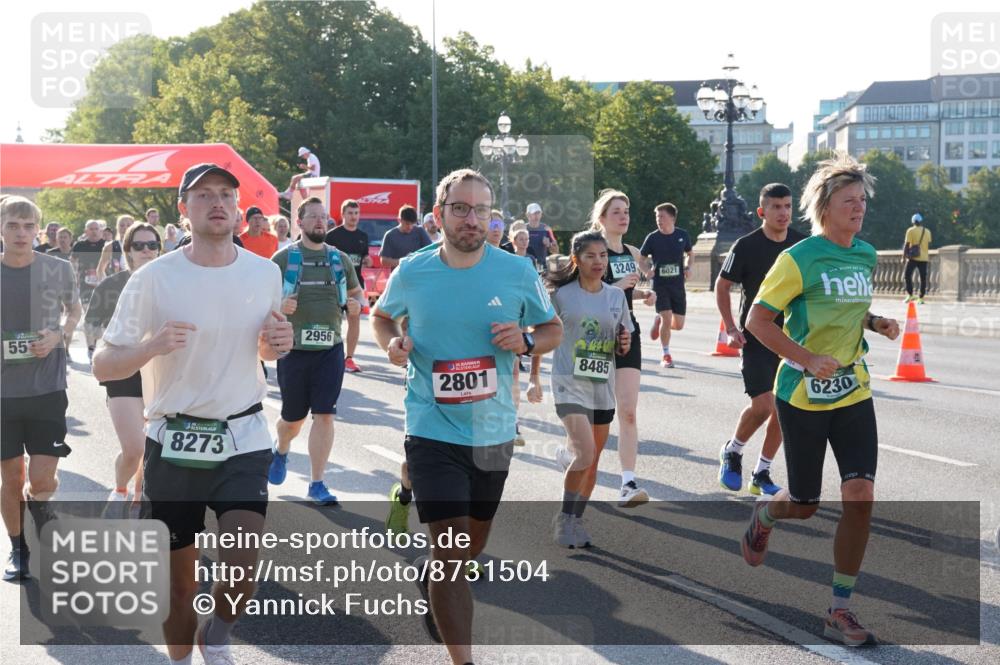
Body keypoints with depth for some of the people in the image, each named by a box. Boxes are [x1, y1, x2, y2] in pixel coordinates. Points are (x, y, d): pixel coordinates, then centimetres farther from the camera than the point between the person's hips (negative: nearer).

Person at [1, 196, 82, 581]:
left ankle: (38, 506, 29)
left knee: (42, 480, -5)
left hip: (47, 389, -1)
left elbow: (74, 310, 14)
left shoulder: (58, 270, -4)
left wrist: (57, 335, -6)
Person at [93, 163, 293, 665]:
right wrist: (150, 346, -27)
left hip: (243, 440, 1)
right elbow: (102, 365, -7)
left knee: (241, 573, -13)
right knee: (179, 583, 10)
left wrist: (276, 346, -5)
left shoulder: (265, 272, 2)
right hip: (173, 444, -1)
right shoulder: (154, 278, -8)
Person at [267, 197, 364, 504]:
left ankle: (317, 484, 3)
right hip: (294, 348, -2)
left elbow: (357, 291, 21)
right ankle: (281, 451, 45)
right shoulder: (284, 258, -1)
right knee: (293, 417, 10)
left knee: (325, 415, -5)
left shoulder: (340, 258, 9)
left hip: (330, 348, 2)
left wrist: (356, 303, -2)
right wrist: (278, 305, -20)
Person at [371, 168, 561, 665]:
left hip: (493, 432, 3)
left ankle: (430, 583, 55)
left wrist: (527, 341, -16)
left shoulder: (517, 272, -6)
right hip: (433, 431, -3)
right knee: (451, 550, -12)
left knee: (475, 542, 22)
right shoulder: (411, 272, -6)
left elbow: (553, 330, 6)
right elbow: (381, 315, 14)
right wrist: (391, 343, -8)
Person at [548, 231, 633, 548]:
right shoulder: (562, 295, -5)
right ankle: (564, 516, -1)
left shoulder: (616, 295, 6)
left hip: (603, 386, 5)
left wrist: (625, 343, -8)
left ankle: (575, 519, 27)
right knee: (585, 452, -19)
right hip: (570, 382, -4)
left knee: (592, 459, 11)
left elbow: (622, 344, 15)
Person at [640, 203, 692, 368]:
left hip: (678, 285, 2)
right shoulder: (653, 238, -5)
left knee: (678, 325, 2)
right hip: (660, 284, -2)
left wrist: (688, 267, -1)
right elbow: (640, 257, 6)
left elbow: (689, 253, 17)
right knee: (667, 318, -14)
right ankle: (666, 356, 3)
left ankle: (658, 320, 36)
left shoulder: (683, 235, 0)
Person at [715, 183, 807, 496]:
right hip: (755, 338, -4)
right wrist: (731, 329, -7)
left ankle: (761, 474, 18)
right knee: (763, 405, -14)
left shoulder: (803, 244, 3)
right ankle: (732, 452, 14)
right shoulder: (746, 246, -9)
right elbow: (722, 286, 0)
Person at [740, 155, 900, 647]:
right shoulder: (800, 258, -13)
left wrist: (874, 323, 3)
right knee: (804, 505, 6)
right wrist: (810, 359, -22)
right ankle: (763, 514, 45)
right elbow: (758, 320, -14)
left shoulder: (866, 256, 7)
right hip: (803, 395, -5)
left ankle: (840, 611, 2)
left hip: (854, 393, 5)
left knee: (860, 495, -9)